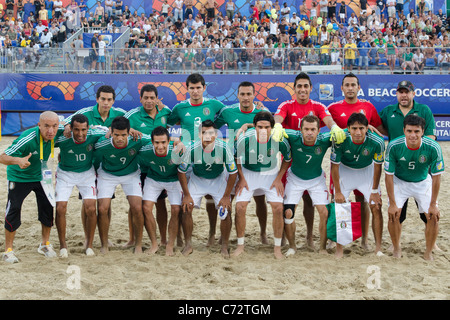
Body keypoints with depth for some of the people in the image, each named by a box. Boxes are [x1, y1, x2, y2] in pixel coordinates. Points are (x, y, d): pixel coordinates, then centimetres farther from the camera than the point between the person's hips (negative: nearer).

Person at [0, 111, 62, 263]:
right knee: (13, 210, -6)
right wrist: (17, 160, -52)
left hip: (39, 176, 5)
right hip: (18, 177, -4)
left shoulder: (56, 135, -17)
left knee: (48, 207, 0)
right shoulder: (27, 139, -33)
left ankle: (45, 244, 20)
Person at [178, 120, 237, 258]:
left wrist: (226, 196, -13)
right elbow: (181, 171, -12)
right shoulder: (192, 148, -28)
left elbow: (233, 173, -15)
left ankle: (224, 247, 5)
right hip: (197, 179, 1)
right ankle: (188, 245, 5)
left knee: (225, 210, -13)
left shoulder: (224, 148, -29)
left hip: (218, 179, 0)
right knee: (186, 208, -12)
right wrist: (187, 195, -11)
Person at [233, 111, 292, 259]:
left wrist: (279, 179, -6)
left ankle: (277, 247, 5)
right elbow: (236, 157, -6)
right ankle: (240, 246, 6)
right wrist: (241, 178, -5)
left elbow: (287, 159, -3)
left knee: (278, 207, -11)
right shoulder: (245, 138, -27)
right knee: (240, 207, -12)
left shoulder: (279, 139, -25)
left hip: (271, 174, 0)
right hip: (248, 173, 0)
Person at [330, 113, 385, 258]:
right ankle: (339, 247, 5)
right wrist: (338, 191, -14)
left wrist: (375, 190, -6)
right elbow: (334, 165, -17)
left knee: (376, 207, -6)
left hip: (367, 171, 1)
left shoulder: (377, 142, -30)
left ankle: (378, 247, 6)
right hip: (345, 171, 0)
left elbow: (377, 166, -12)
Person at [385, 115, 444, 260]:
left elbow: (436, 177, -16)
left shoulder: (433, 148, -28)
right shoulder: (394, 146, -28)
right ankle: (396, 249, 10)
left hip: (423, 183, 1)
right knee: (393, 214, -15)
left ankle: (428, 252, 12)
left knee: (433, 216, -10)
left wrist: (433, 205, -12)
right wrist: (392, 203, -16)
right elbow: (389, 175, -17)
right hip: (399, 182, 0)